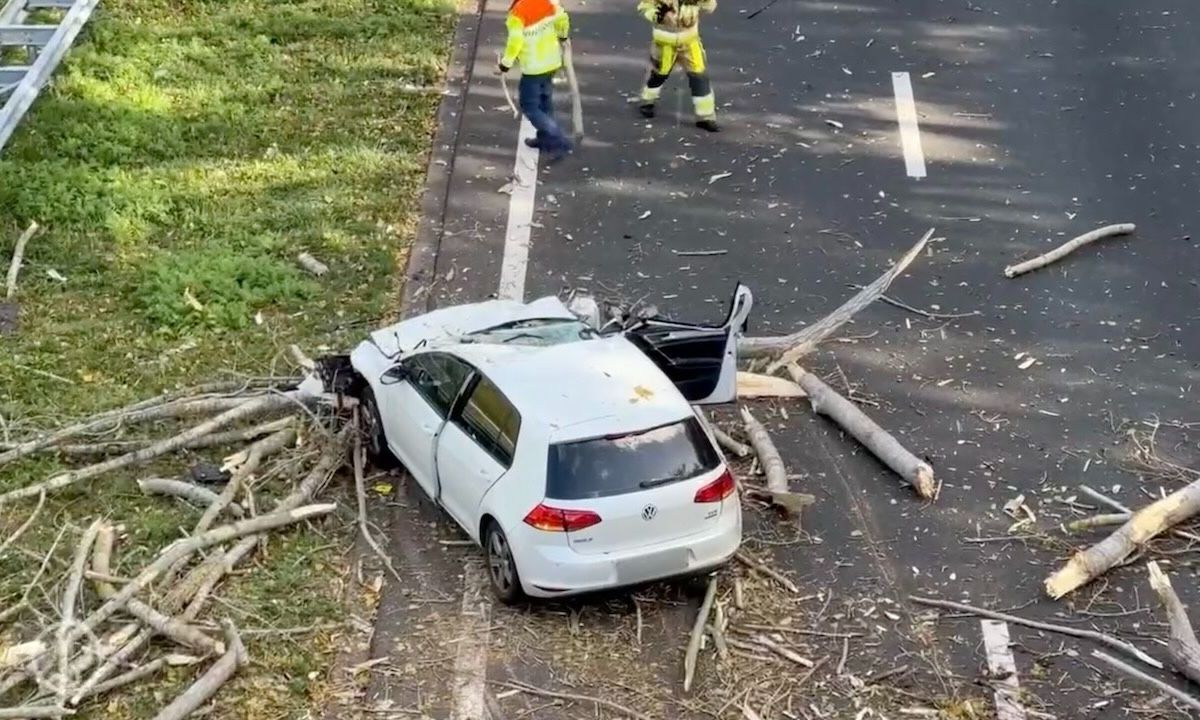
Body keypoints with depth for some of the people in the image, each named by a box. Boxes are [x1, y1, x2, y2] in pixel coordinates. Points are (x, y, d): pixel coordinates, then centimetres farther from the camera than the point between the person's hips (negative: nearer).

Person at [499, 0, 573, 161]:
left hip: (533, 67, -7)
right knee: (544, 100, 24)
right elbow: (562, 18, 4)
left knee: (529, 106, 4)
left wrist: (506, 62, -16)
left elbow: (515, 40, -29)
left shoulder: (517, 13, -23)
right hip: (552, 62, 7)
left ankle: (559, 141, -3)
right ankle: (545, 139, 36)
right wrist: (562, 35, 26)